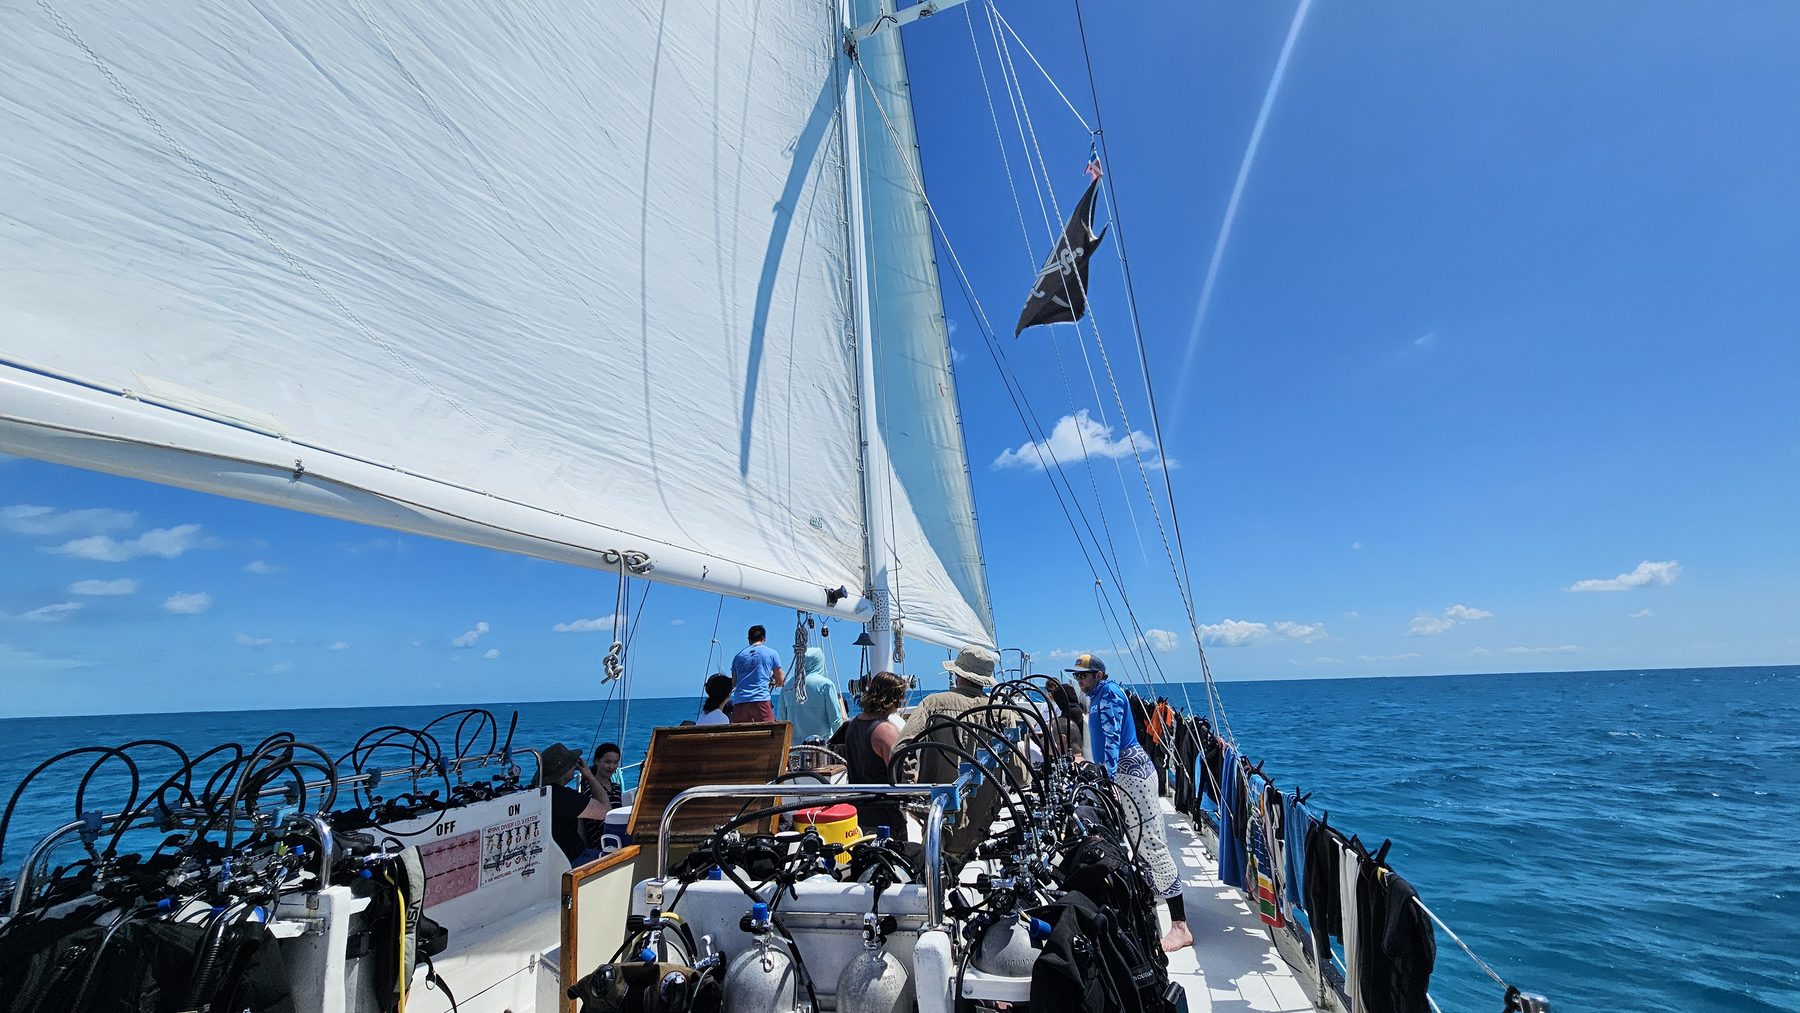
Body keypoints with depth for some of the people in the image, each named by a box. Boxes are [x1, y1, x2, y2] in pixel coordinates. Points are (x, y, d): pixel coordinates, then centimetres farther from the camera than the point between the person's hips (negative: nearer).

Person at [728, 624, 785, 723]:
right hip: (761, 700, -3)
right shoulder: (771, 653, 10)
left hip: (739, 702, 3)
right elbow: (780, 682, 11)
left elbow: (733, 683, 19)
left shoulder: (739, 655, 17)